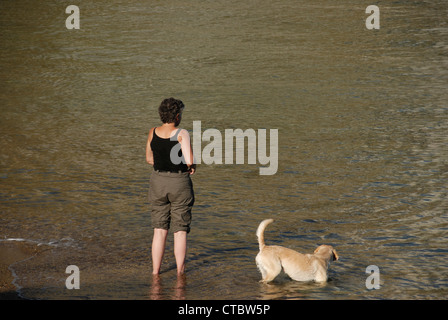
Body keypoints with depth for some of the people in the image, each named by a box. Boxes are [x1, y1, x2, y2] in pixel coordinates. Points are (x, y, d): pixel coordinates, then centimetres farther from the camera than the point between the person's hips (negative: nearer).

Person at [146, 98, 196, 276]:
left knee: (159, 230, 11)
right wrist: (191, 167, -2)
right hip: (179, 182, -4)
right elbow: (189, 160, -23)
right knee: (180, 231, 7)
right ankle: (180, 271, 11)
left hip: (158, 181, 4)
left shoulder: (153, 133, -1)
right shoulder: (182, 134, -15)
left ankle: (155, 270, 11)